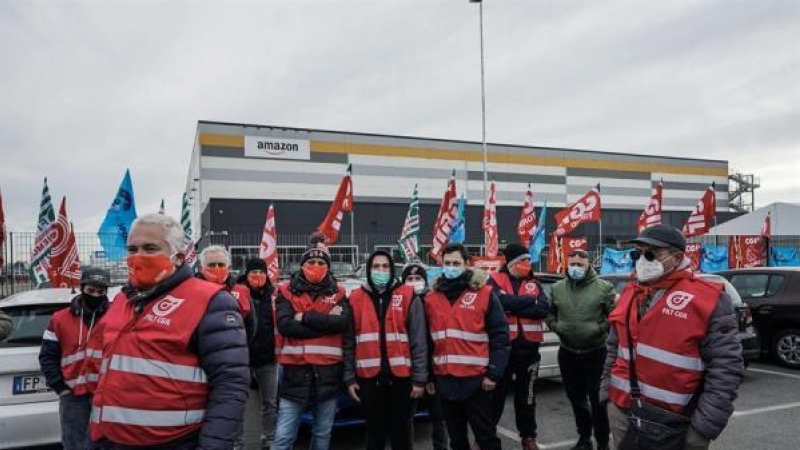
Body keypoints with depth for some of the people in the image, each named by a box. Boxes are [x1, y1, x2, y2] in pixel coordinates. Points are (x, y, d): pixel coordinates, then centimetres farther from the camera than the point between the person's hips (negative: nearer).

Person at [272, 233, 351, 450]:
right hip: (295, 372, -1)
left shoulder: (337, 293, 7)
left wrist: (305, 317, -13)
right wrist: (326, 322, -12)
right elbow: (285, 325, -12)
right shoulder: (287, 291, 3)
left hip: (328, 373, 2)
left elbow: (343, 322, -11)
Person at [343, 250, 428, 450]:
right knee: (375, 433, 14)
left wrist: (419, 378, -7)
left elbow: (419, 341, -4)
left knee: (401, 433, 11)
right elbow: (349, 343, 5)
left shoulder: (408, 297, -2)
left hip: (402, 377, -1)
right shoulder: (356, 299, 4)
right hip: (369, 378, 2)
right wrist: (349, 378, 2)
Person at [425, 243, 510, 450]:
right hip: (445, 380, 4)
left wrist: (494, 373, -11)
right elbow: (426, 340, 11)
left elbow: (500, 336, -6)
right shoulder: (431, 298, 6)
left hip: (476, 379, -4)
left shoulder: (484, 294, -6)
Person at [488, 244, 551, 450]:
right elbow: (502, 301, -23)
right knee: (495, 394, 8)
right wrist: (529, 300, -11)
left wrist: (514, 307, -16)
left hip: (528, 348, 3)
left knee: (526, 395, 16)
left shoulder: (534, 283, 8)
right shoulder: (496, 281, -2)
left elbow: (544, 309, -9)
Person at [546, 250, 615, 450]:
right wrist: (555, 326, -3)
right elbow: (549, 313, 14)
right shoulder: (557, 288, 6)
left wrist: (600, 329, -16)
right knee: (576, 398, 17)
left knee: (598, 399, 4)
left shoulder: (604, 287, -5)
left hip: (595, 353, -4)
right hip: (567, 353, 4)